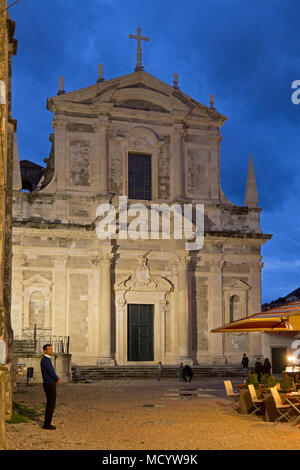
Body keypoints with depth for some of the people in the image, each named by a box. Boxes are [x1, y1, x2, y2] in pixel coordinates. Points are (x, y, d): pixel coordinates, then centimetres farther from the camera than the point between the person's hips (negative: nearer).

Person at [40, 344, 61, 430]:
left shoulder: (47, 360, 15)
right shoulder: (46, 360, -19)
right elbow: (51, 372, -21)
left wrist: (57, 378, 5)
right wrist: (58, 379, -2)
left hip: (49, 384, 10)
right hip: (50, 385, -10)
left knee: (50, 404, 14)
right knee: (51, 405, -4)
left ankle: (47, 423, 19)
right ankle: (47, 424, 2)